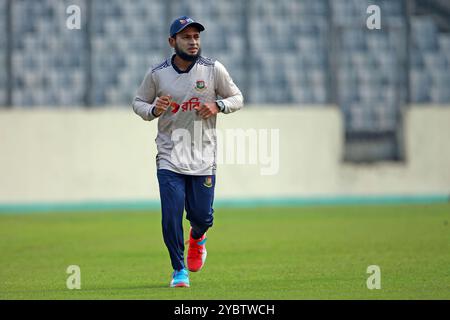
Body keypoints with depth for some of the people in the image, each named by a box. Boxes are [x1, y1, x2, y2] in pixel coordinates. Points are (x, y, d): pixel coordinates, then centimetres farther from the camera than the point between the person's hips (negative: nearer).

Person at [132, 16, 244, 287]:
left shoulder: (214, 69, -3)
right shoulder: (157, 74, -2)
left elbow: (237, 98, 7)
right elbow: (138, 102, 10)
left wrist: (218, 105, -14)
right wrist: (153, 110, -12)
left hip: (204, 158, 0)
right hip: (170, 158, 0)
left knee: (202, 216, 2)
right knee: (171, 217, -8)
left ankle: (197, 237, 40)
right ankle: (179, 269, 11)